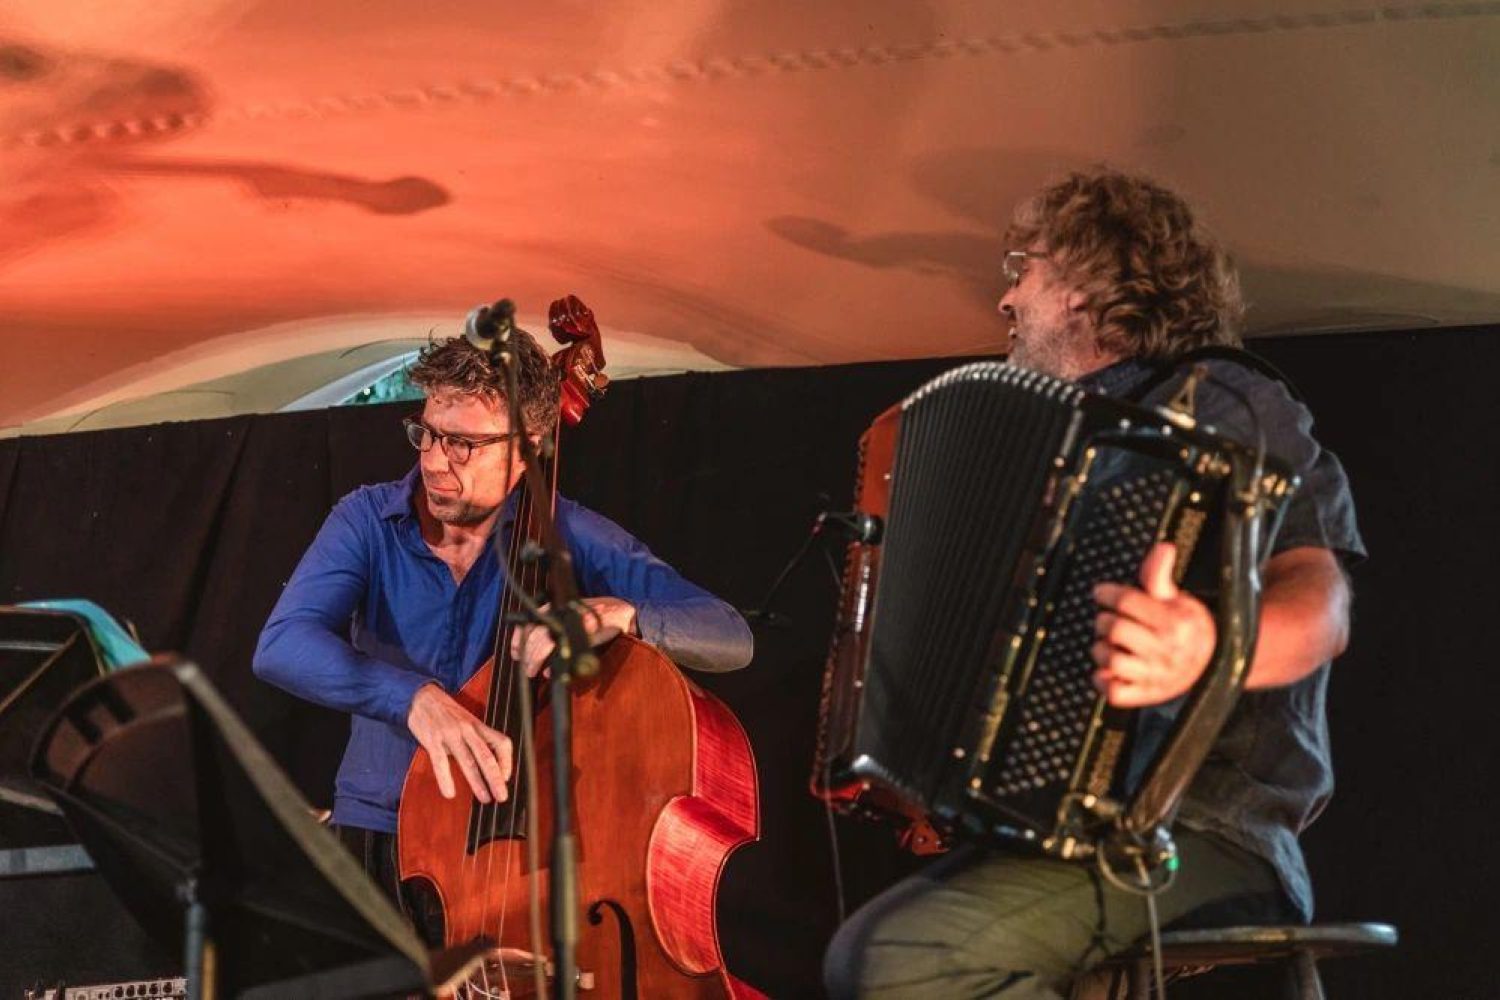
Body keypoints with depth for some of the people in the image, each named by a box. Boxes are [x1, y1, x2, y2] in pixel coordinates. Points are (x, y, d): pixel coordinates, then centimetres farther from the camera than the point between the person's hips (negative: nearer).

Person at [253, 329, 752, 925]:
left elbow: (731, 639, -9)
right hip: (379, 837, 1)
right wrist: (414, 696, -38)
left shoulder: (567, 537, -6)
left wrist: (620, 614, -29)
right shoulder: (368, 522, -4)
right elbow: (282, 647, -21)